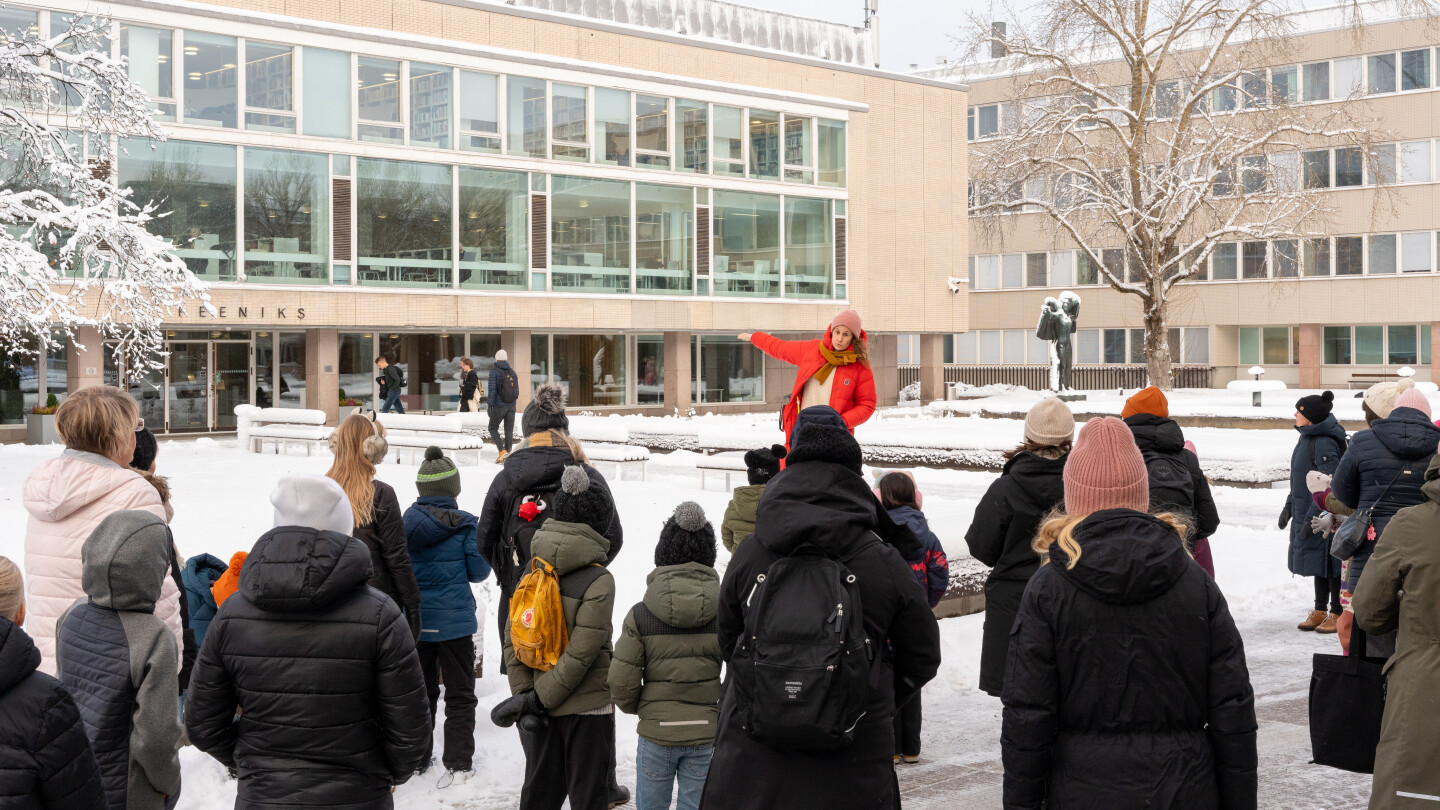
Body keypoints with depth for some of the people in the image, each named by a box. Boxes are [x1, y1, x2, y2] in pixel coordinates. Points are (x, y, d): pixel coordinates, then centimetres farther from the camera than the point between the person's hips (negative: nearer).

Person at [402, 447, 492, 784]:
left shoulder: (407, 522, -2)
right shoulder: (465, 524, -11)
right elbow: (478, 570, -6)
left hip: (414, 618, 4)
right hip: (453, 618, -3)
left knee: (420, 689, 18)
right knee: (460, 693, 6)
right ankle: (458, 763, 2)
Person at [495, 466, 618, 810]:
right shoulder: (598, 580, -15)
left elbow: (513, 640, -1)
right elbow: (582, 651, -20)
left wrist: (524, 692, -1)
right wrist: (537, 698, -15)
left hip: (541, 708, 5)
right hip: (587, 707, -5)